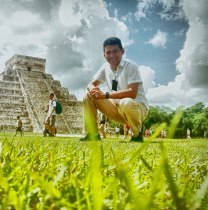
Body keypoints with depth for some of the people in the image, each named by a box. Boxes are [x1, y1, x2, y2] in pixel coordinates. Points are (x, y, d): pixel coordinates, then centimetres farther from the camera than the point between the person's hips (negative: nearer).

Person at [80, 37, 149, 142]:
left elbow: (132, 93, -27)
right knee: (89, 96, -5)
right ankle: (92, 134, 1)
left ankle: (137, 134, -10)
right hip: (117, 107, 6)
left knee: (126, 103, -41)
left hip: (137, 107, -5)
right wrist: (93, 89, -22)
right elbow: (91, 84, 4)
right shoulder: (105, 67, 2)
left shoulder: (130, 66, -17)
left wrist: (106, 95, -31)